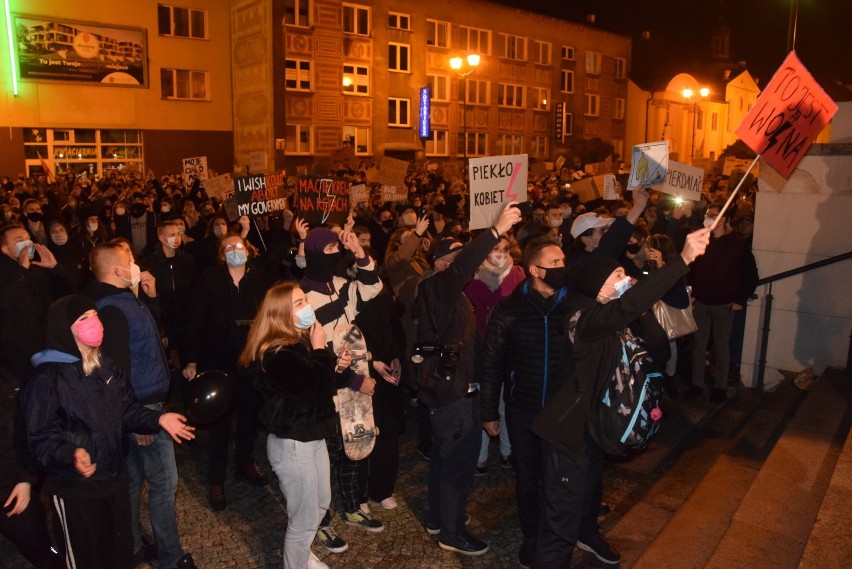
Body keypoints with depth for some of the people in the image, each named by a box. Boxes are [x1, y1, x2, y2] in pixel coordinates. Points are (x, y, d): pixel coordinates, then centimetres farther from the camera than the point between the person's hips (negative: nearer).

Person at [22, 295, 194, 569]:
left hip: (115, 478, 6)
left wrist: (157, 419, -9)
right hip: (75, 489, -6)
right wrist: (70, 454, -39)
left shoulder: (107, 367, 2)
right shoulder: (47, 380, -20)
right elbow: (42, 438, -21)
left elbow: (126, 411, 7)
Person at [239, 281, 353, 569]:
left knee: (321, 503, 26)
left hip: (313, 436, 10)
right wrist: (320, 350, -21)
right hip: (292, 444, -10)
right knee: (305, 518, 6)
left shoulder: (300, 342, 4)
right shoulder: (277, 354, -25)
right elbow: (318, 390, -31)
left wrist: (338, 367, -5)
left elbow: (322, 383, 15)